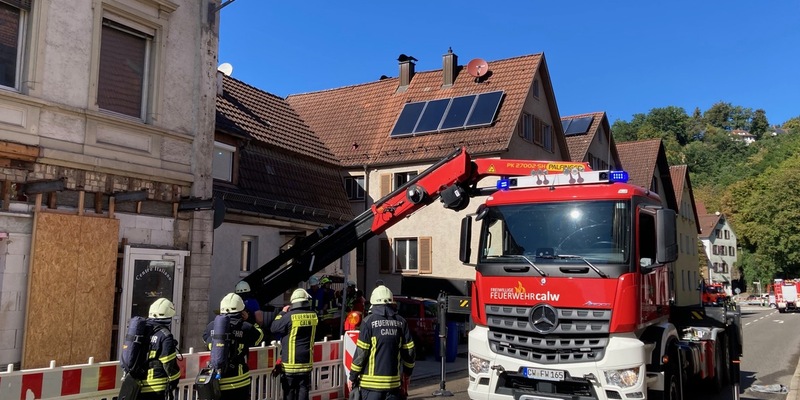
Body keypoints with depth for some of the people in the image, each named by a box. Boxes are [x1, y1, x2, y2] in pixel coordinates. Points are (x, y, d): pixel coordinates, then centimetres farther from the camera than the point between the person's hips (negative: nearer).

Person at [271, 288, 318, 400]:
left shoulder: (289, 316, -17)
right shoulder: (313, 315, -2)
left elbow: (274, 328, -6)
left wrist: (283, 313, 4)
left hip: (290, 362, -4)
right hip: (306, 361, 4)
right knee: (303, 391, 10)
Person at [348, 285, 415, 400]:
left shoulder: (369, 321, -7)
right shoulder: (401, 322, 4)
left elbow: (361, 352, -9)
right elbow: (409, 352, 5)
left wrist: (352, 377, 0)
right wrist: (407, 374, 20)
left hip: (372, 382, -3)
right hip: (394, 381, 4)